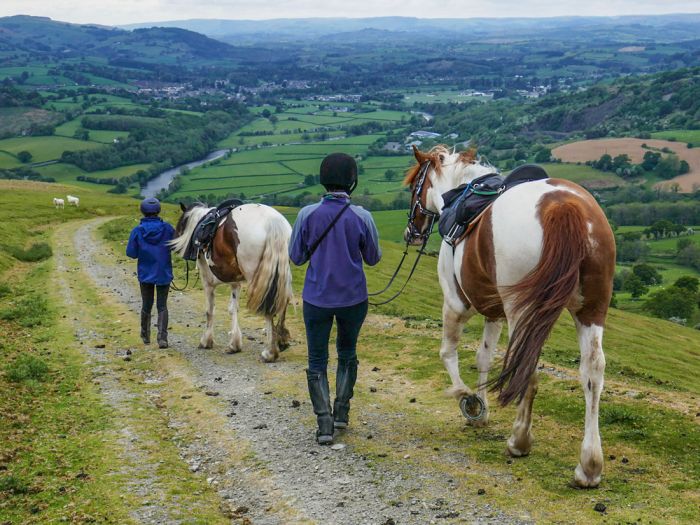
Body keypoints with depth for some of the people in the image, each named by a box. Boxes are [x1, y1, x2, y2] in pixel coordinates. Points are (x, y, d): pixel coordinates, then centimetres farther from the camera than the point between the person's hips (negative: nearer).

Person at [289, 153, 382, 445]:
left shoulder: (308, 215, -10)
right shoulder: (361, 217, -11)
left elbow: (296, 257, -1)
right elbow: (373, 258, 1)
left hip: (317, 298, 0)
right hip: (353, 298, 1)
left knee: (317, 360, 8)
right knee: (347, 352, 23)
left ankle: (324, 420, -3)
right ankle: (342, 410, 23)